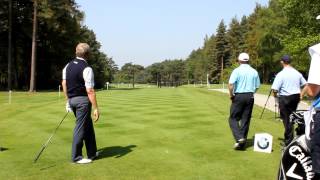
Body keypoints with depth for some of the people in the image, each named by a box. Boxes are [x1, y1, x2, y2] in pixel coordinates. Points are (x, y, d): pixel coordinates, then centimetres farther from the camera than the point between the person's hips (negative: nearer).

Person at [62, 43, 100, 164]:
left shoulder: (68, 66, 8)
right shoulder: (86, 69, -16)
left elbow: (64, 84, 12)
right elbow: (90, 91, -19)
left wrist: (68, 100, 19)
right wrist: (96, 108, -15)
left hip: (72, 99, 8)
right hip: (83, 100, -8)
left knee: (88, 126, 17)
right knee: (80, 128, 1)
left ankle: (92, 153, 26)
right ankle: (76, 157, 9)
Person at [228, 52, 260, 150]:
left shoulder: (237, 71, -9)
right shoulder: (254, 72, 6)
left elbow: (230, 84, -19)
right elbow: (257, 86, 10)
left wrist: (231, 95, -6)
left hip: (239, 96, -4)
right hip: (250, 97, 4)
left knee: (233, 119, 5)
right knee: (246, 120, 9)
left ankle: (239, 138, -12)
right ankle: (242, 143, 11)